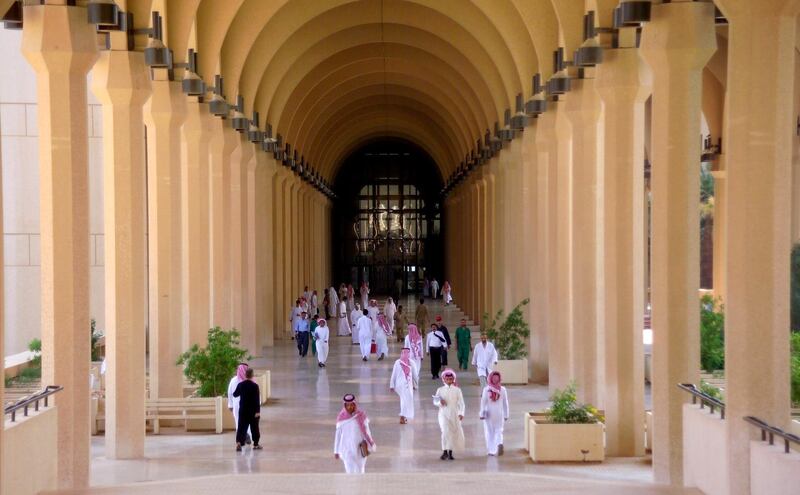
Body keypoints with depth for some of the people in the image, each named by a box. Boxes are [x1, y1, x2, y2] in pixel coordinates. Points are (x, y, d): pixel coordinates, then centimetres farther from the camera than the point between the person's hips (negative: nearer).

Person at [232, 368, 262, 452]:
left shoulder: (240, 385, -3)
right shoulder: (255, 386, -12)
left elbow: (235, 394, 14)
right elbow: (257, 400, -14)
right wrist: (258, 411, -13)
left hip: (243, 410, 2)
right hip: (253, 410, -2)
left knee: (241, 426, 1)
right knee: (254, 427, 11)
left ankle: (239, 442, -18)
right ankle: (255, 444, 19)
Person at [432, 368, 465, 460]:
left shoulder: (457, 390, 1)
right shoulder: (440, 390, 3)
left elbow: (461, 403, -1)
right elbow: (435, 401, 8)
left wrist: (461, 413, -11)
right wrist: (440, 402, -14)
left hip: (454, 414, 1)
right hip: (444, 414, -1)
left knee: (454, 432, 5)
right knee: (445, 431, -15)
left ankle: (450, 452, 18)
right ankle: (445, 451, -13)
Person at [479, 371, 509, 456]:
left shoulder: (486, 389, -11)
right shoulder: (502, 389, -6)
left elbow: (483, 402, -8)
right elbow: (505, 403, 0)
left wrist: (482, 414, 0)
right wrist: (506, 415, 9)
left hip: (489, 414, -1)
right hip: (499, 414, 1)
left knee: (489, 432, 10)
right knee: (499, 431, 9)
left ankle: (491, 451, 10)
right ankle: (499, 443, -20)